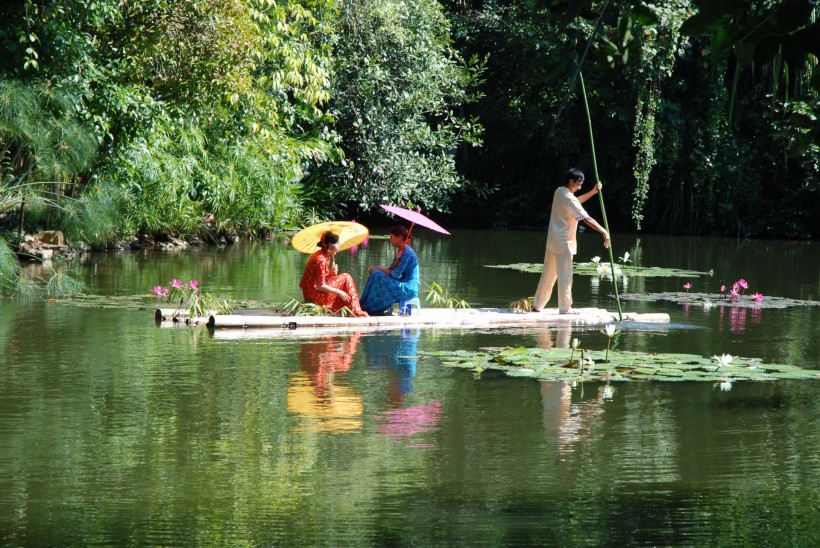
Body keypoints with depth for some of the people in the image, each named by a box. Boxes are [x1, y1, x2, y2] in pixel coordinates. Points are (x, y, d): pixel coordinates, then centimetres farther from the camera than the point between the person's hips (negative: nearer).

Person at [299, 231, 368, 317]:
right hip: (314, 294, -10)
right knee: (346, 278, -5)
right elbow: (320, 286, -21)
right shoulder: (320, 260, -21)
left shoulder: (322, 256, 9)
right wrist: (338, 292, -15)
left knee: (346, 278, 12)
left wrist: (331, 273, -4)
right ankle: (356, 312, -3)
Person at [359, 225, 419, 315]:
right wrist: (397, 260, -10)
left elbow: (396, 274, -17)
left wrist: (378, 269, -6)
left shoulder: (407, 253, -16)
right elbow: (391, 270, 9)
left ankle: (368, 308, -7)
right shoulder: (400, 251, 14)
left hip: (408, 289, -10)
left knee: (376, 274, -16)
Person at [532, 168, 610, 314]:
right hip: (563, 243, -9)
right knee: (565, 276, -4)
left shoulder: (559, 192, 8)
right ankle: (565, 308, -2)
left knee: (548, 274, 15)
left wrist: (593, 192, 19)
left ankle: (537, 305, 19)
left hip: (553, 240, 9)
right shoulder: (568, 198, -19)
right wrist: (604, 232, -28)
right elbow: (587, 219, -26)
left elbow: (576, 202, 27)